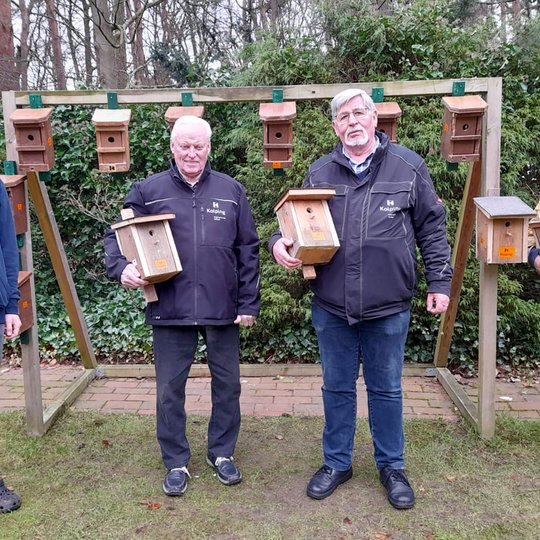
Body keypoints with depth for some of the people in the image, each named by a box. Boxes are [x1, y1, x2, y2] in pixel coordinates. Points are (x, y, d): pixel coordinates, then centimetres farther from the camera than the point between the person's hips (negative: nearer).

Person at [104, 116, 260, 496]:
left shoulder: (231, 191, 4)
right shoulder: (148, 191, 1)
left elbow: (248, 251, 5)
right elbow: (117, 235, 6)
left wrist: (249, 303, 0)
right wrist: (122, 267, -16)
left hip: (222, 308, 1)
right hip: (169, 309, -1)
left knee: (227, 385, 12)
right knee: (170, 390, 8)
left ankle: (222, 453, 33)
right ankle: (177, 463, 28)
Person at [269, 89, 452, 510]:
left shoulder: (408, 167, 0)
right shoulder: (320, 173, 5)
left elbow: (432, 229, 2)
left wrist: (440, 282, -1)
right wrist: (280, 242, -11)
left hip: (388, 308, -2)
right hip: (332, 306, 2)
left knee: (386, 389, 13)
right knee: (337, 388, 15)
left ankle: (391, 466, 33)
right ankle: (337, 463, 34)